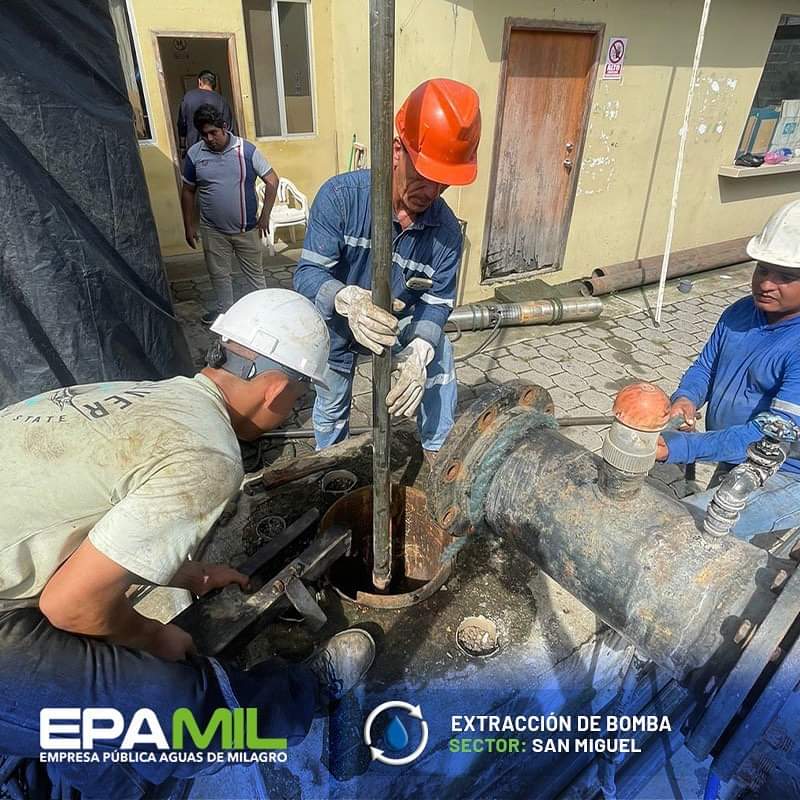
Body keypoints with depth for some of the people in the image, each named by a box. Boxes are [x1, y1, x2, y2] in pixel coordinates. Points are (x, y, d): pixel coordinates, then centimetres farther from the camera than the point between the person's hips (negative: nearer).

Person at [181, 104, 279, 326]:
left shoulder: (246, 149, -11)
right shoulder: (194, 154, -4)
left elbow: (272, 181, -6)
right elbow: (188, 192, 6)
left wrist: (265, 216, -8)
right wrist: (188, 226, 4)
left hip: (246, 228, -2)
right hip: (213, 230, 2)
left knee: (254, 272, 11)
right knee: (218, 273, 15)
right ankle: (224, 310, 34)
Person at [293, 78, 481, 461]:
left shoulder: (446, 228, -23)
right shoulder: (341, 196, -30)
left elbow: (437, 301, -20)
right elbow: (308, 273, -32)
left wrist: (416, 355, -40)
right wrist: (348, 300, -55)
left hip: (398, 321, 2)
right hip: (337, 326, -1)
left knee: (439, 354, -16)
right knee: (331, 410, 15)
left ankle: (436, 453, 9)